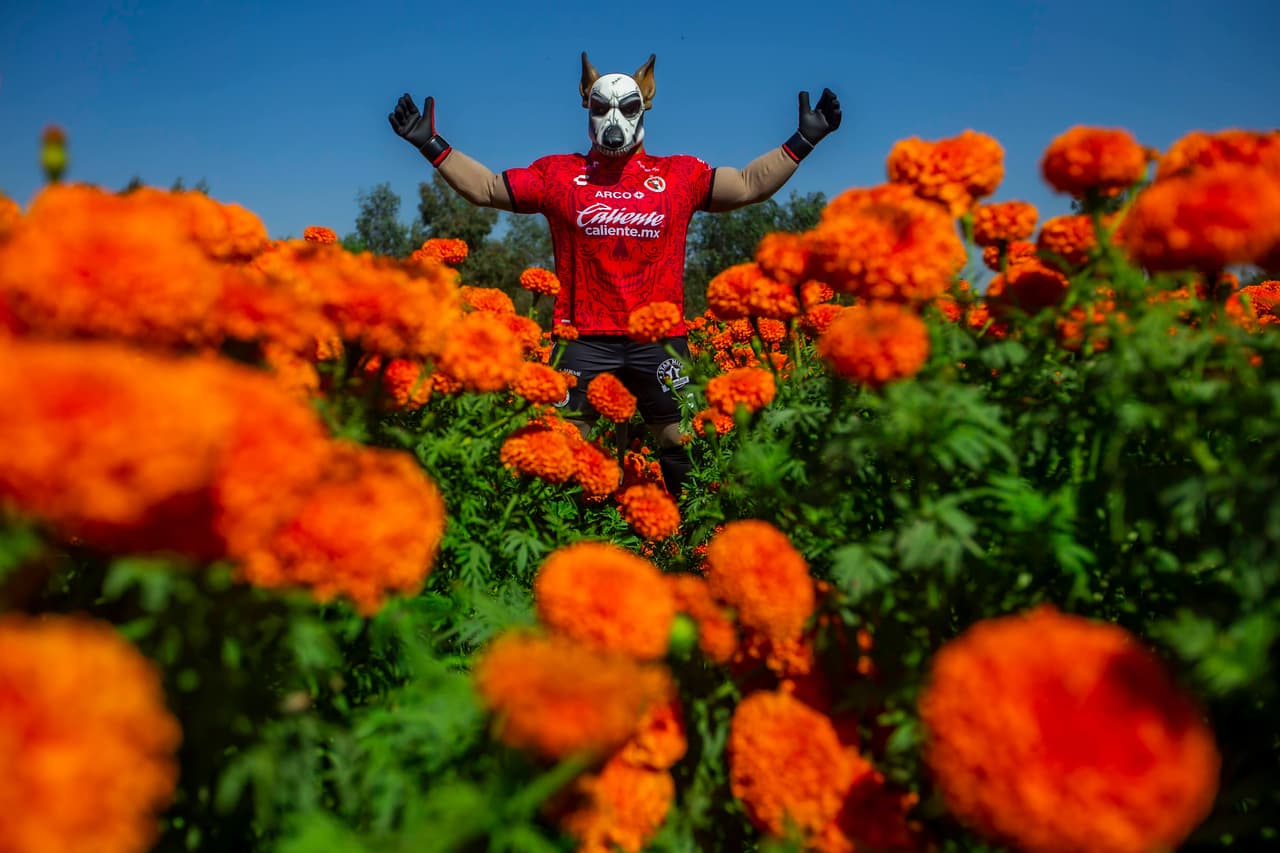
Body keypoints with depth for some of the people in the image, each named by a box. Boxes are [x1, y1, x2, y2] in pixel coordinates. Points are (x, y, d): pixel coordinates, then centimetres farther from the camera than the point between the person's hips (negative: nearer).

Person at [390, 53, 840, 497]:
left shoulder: (680, 175, 10)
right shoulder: (558, 174, 10)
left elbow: (749, 185, 10)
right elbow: (487, 188, 13)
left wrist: (803, 140, 4)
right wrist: (431, 144, 7)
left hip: (660, 339, 1)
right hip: (584, 340, 0)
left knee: (681, 441, 5)